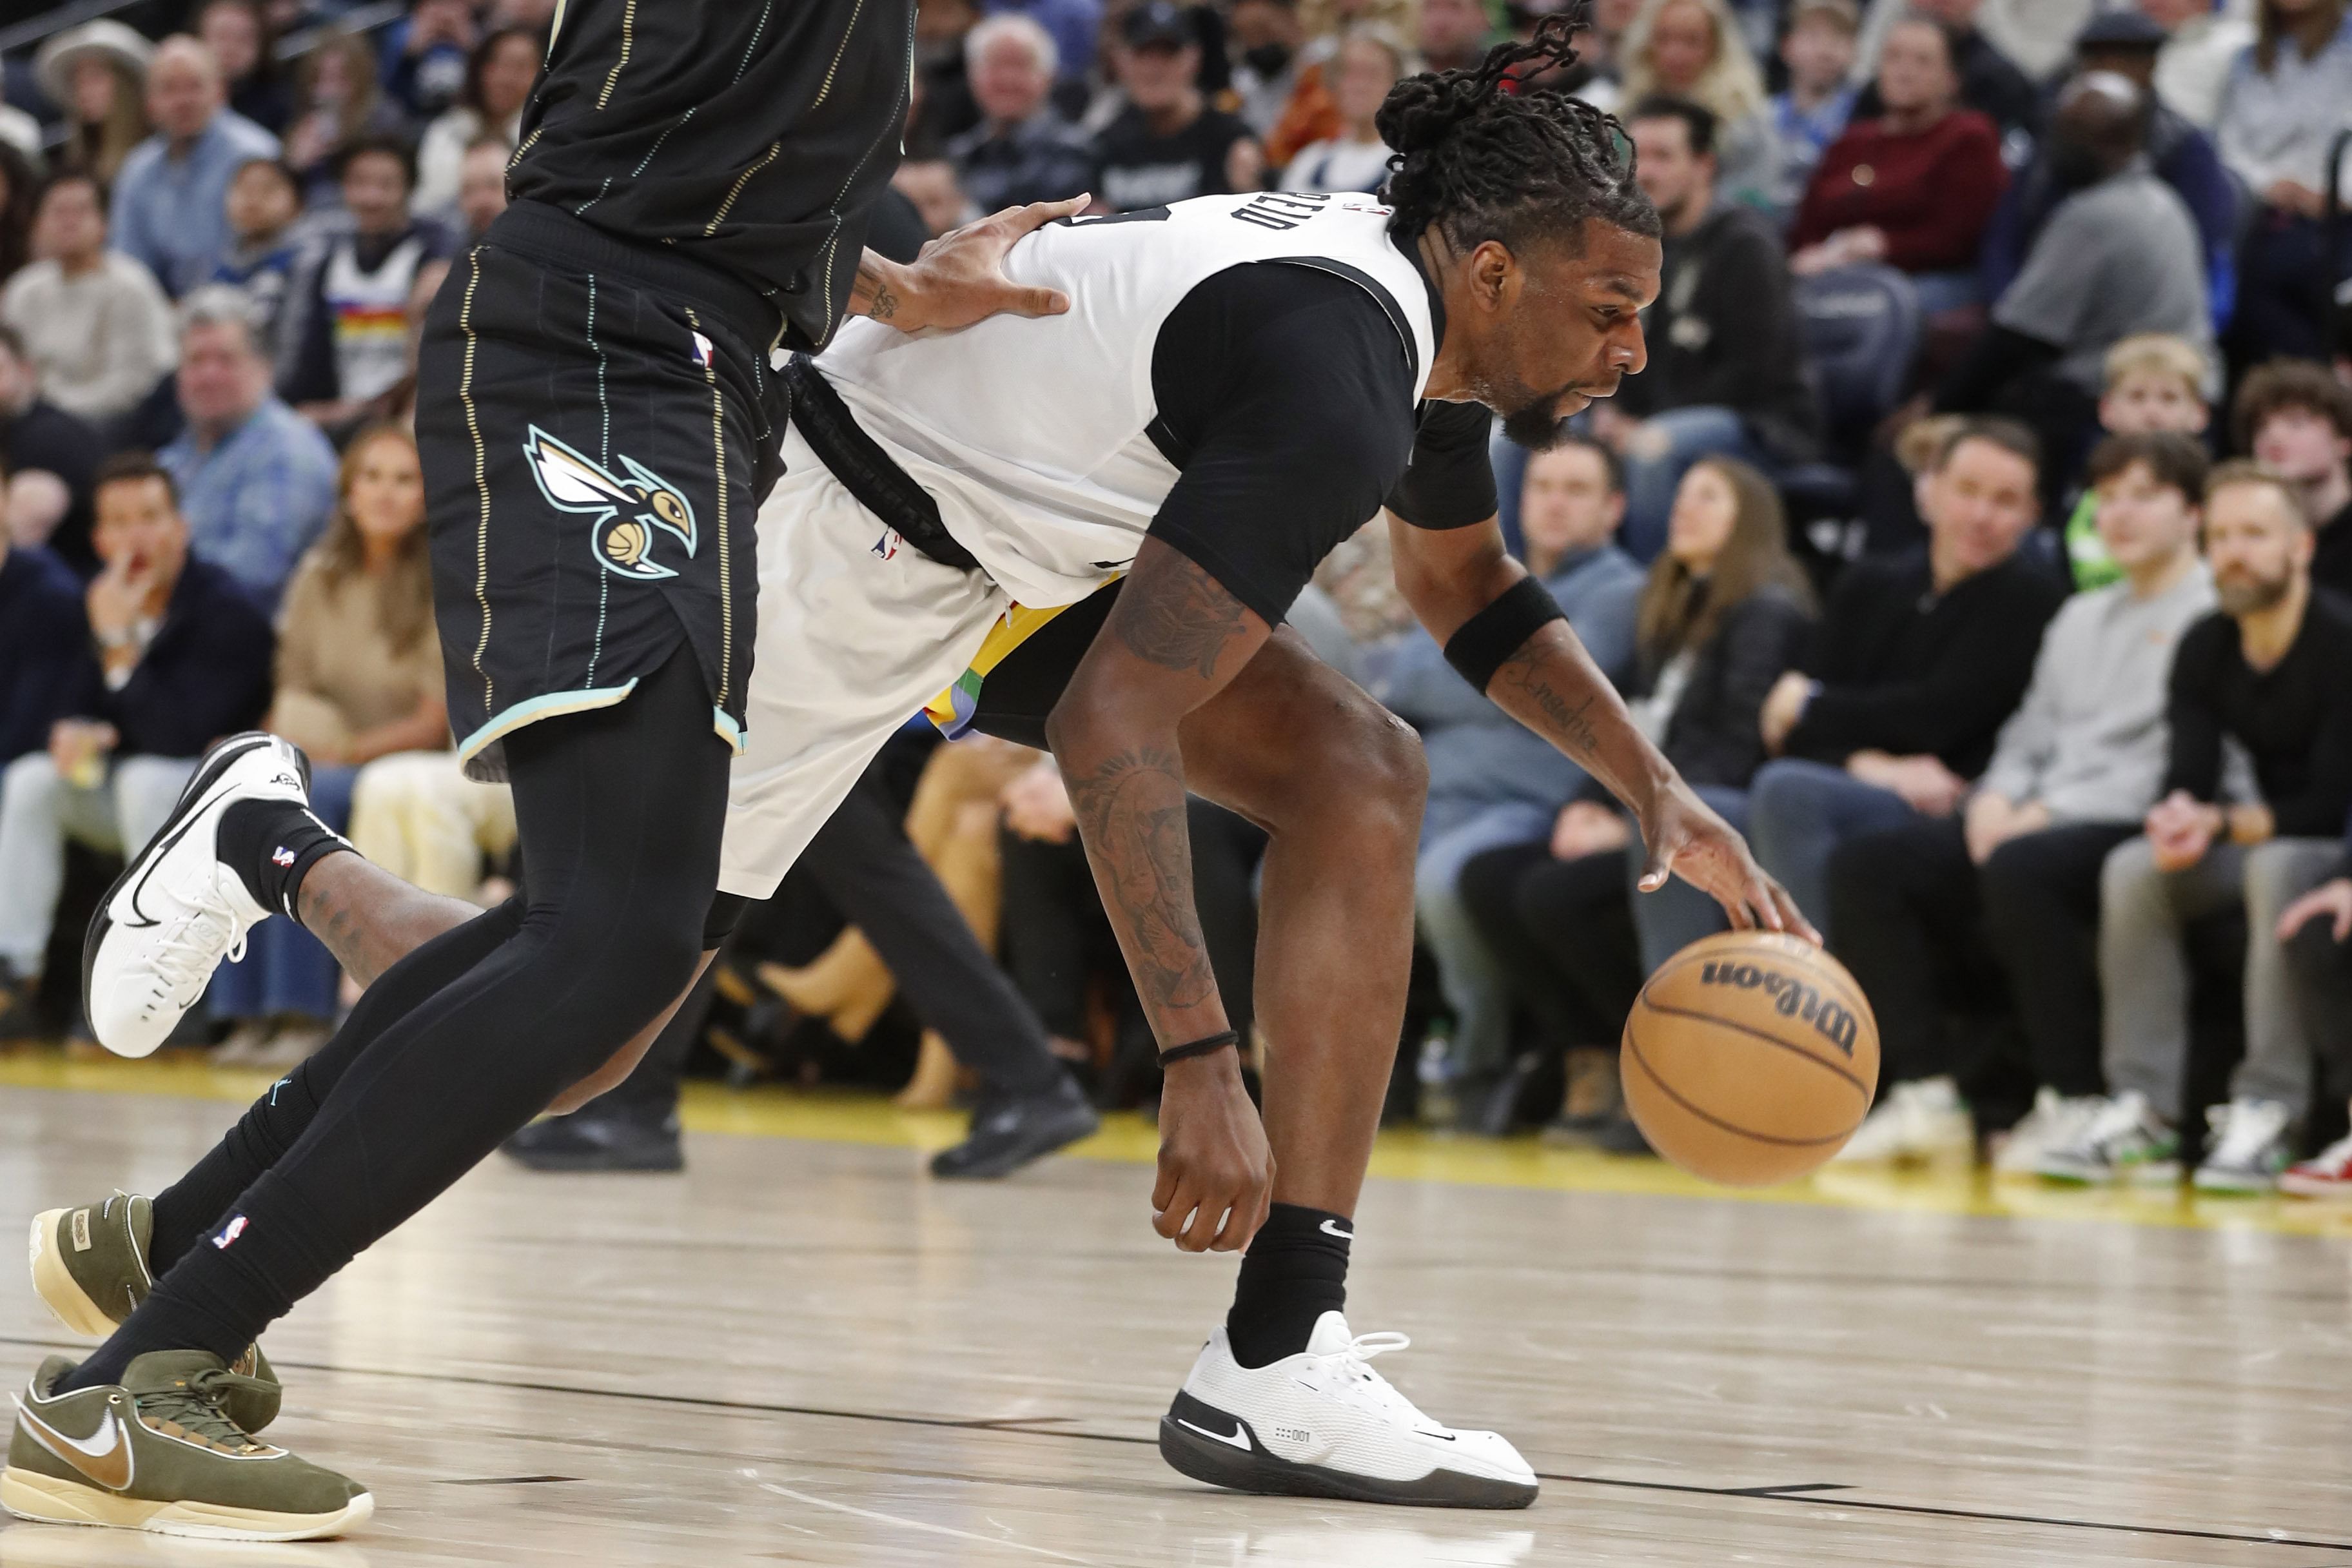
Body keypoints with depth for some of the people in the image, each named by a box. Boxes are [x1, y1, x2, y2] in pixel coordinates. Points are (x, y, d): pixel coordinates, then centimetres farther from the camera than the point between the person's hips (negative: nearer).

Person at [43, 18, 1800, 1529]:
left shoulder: (1411, 282, 2)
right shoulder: (1331, 385, -28)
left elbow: (1472, 591, 24)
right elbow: (1110, 730, -33)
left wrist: (1659, 791, 14)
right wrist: (1200, 1064, -35)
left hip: (1006, 544, 10)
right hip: (827, 540, -10)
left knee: (1362, 780, -7)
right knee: (584, 1012, -1)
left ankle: (1283, 1363, -11)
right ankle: (280, 854, 29)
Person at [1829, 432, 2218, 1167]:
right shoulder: (2079, 618, 27)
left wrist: (2051, 812, -16)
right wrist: (1998, 796, 0)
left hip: (2138, 831, -8)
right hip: (2029, 821, 8)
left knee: (2019, 869, -38)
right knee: (1864, 865, -11)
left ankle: (2074, 1100, -28)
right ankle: (1926, 1087, -16)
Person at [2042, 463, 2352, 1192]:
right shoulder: (2205, 648, 2)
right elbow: (2188, 776, -4)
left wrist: (2222, 823, -30)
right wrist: (2180, 818, -28)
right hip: (2258, 841, 6)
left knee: (2278, 868, -38)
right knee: (2132, 868, -19)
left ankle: (2268, 1114, -37)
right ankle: (2144, 1110, -23)